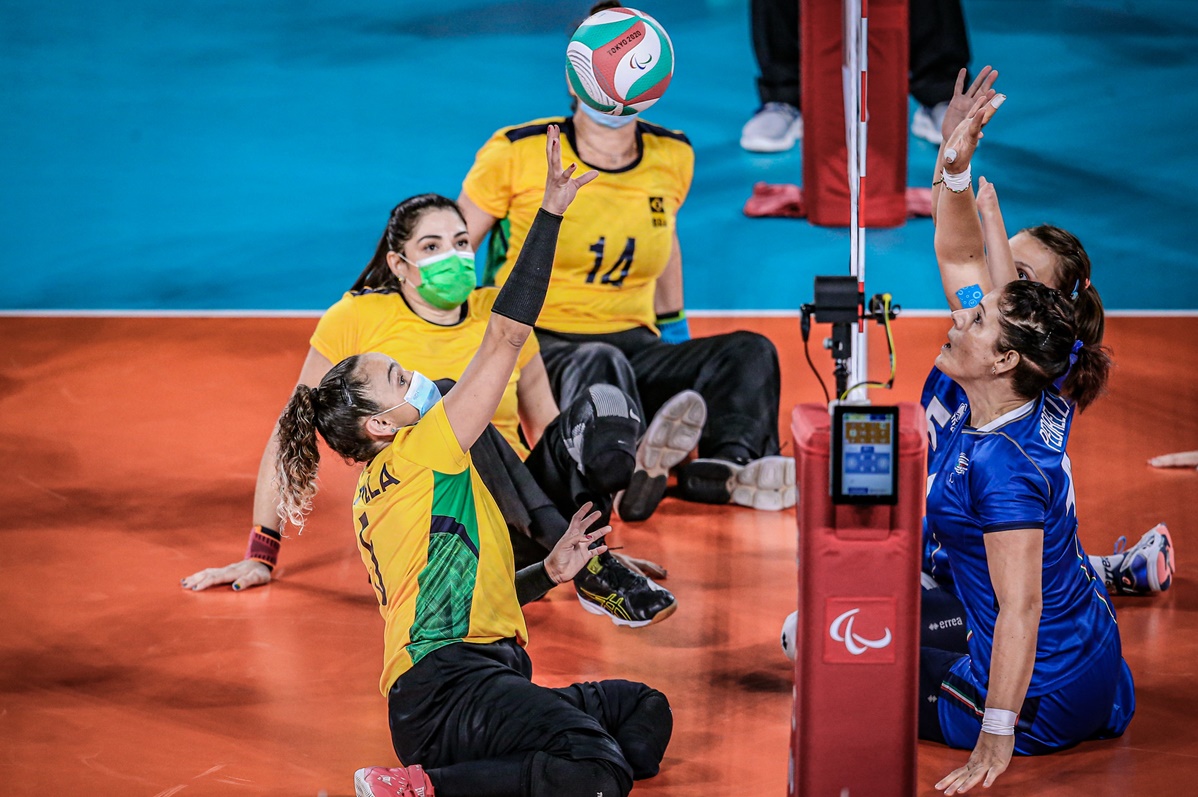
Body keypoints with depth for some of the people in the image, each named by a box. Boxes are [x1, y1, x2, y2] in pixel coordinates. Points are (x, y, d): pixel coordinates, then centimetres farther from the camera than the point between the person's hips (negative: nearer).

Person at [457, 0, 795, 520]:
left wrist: (675, 330, 30)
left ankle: (724, 466, -46)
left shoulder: (672, 157, 8)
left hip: (637, 346, 5)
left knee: (750, 352, -22)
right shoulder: (517, 153, -4)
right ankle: (624, 470, -63)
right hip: (536, 346, -4)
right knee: (597, 361, -40)